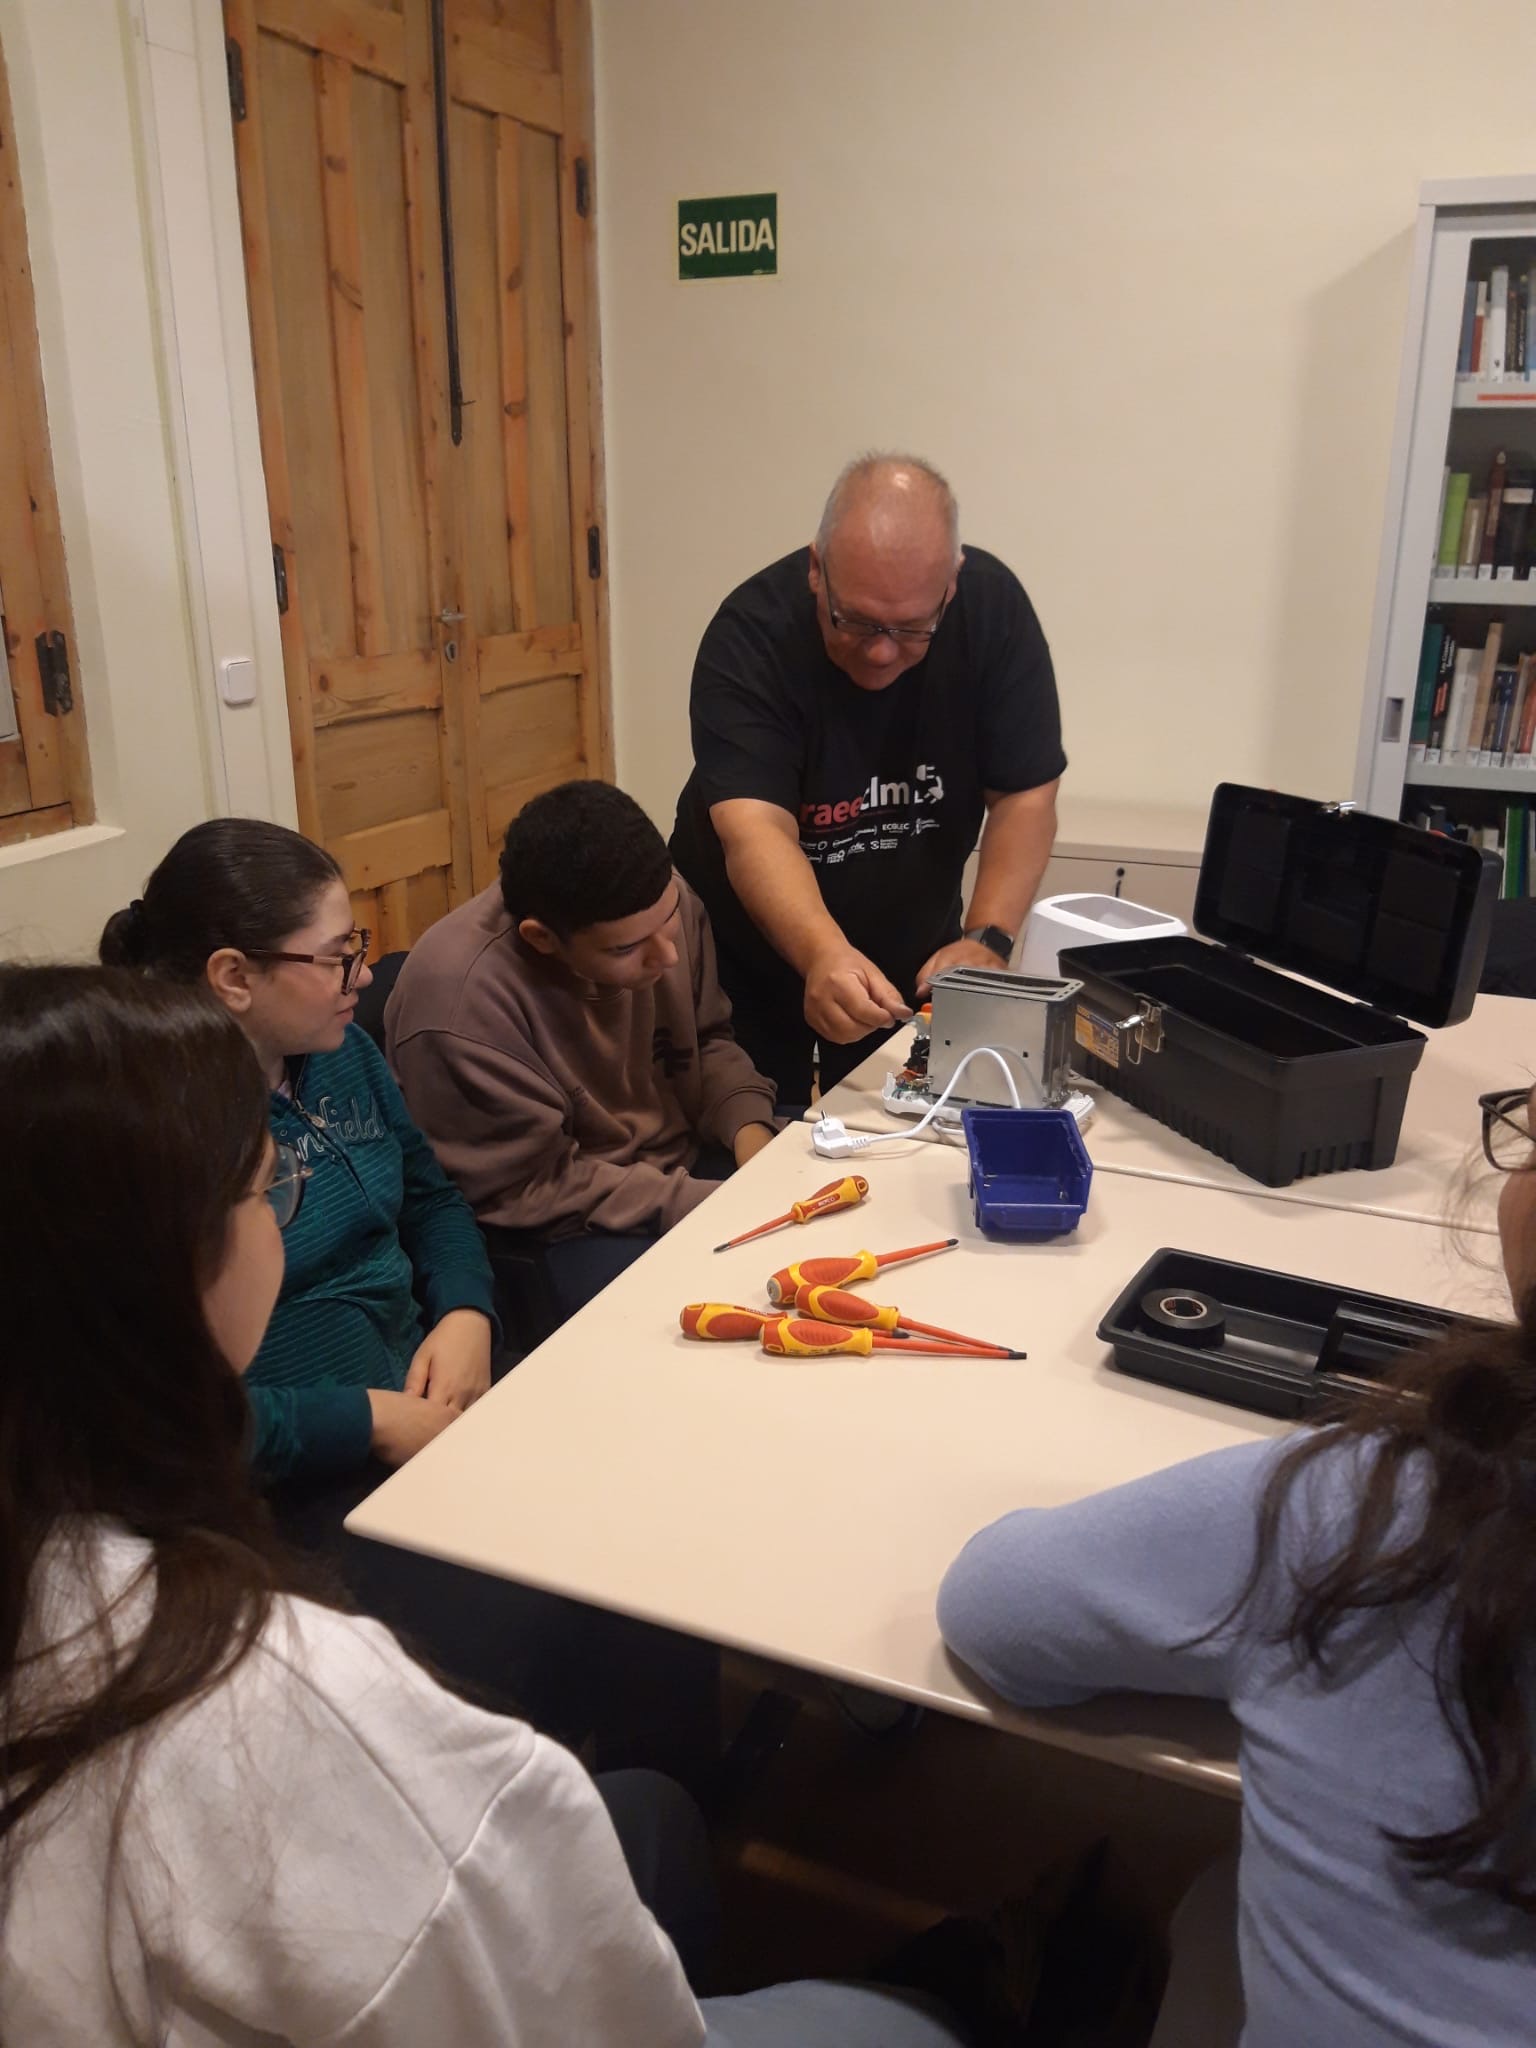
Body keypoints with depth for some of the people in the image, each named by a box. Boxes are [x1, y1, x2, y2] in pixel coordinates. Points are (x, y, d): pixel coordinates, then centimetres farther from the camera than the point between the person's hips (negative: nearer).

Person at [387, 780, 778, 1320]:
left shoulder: (661, 903, -11)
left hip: (689, 1159, 6)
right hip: (569, 1227, -6)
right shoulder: (461, 1004, -31)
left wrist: (748, 1128, -13)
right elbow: (532, 1189, -22)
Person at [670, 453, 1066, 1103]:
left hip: (910, 958, 3)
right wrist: (824, 956, -54)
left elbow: (1024, 797, -15)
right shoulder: (752, 633, -26)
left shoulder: (993, 608, -19)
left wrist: (986, 940, -29)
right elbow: (756, 829, -37)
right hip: (749, 957, -2)